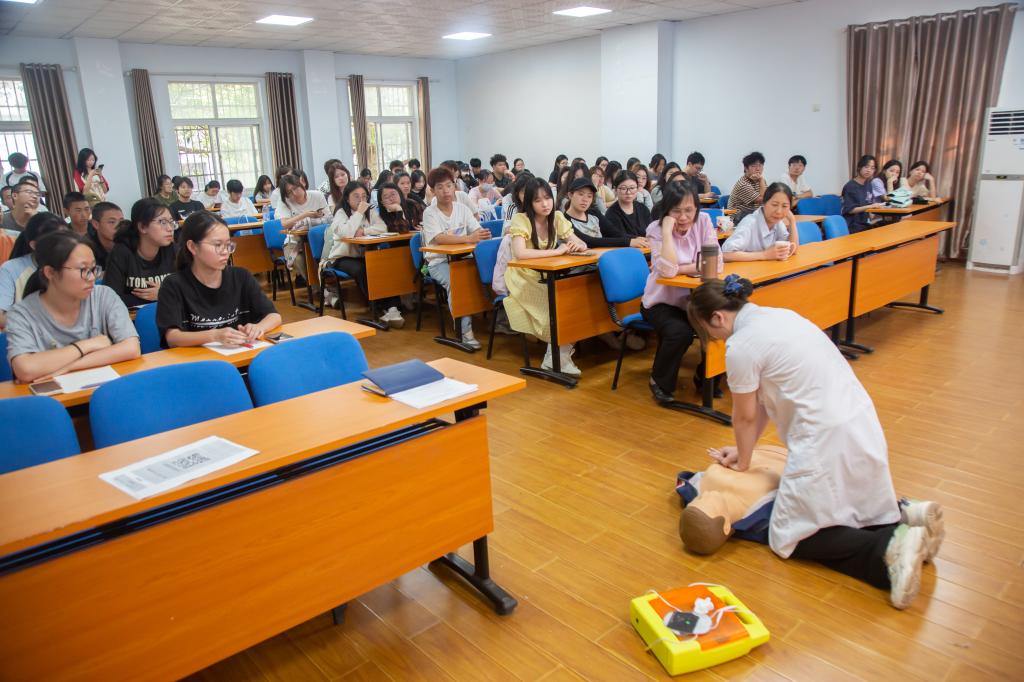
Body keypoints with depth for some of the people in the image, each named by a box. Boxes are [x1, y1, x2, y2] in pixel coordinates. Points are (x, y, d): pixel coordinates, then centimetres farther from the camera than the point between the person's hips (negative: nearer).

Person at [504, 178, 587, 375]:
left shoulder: (557, 218, 1)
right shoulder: (521, 220, -15)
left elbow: (582, 244, 4)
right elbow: (520, 253, -31)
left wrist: (577, 246, -21)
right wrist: (556, 251, -28)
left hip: (547, 277, 5)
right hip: (524, 279, -5)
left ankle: (556, 356, -10)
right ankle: (559, 357, -8)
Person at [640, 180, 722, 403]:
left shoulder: (704, 221, -5)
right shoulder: (656, 229, -14)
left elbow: (716, 264, -13)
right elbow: (668, 271, -29)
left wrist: (680, 268, -20)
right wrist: (667, 230, -28)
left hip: (694, 299, 4)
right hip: (661, 302, -4)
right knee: (679, 332, -31)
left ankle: (707, 378, 9)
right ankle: (661, 382, -1)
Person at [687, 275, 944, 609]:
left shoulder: (740, 346, -14)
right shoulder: (776, 315, 13)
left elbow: (746, 416, -1)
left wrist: (743, 462, 16)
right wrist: (743, 450, 20)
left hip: (828, 438, -9)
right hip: (862, 422, 9)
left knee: (791, 537, 6)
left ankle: (888, 550, -11)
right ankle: (904, 519, 6)